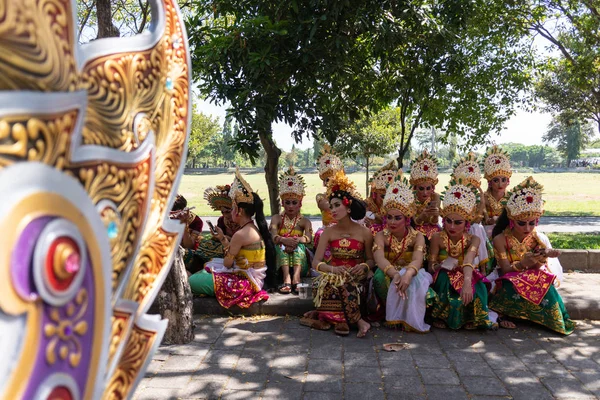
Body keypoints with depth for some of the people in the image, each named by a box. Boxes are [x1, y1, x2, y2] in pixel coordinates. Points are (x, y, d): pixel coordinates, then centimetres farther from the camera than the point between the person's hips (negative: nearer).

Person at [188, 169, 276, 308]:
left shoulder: (240, 234, -21)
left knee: (192, 281, -11)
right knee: (206, 271, 27)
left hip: (245, 282, -10)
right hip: (251, 279, 10)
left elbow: (227, 263, -13)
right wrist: (222, 238, 18)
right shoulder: (253, 229, 8)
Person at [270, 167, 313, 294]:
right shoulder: (277, 218, 10)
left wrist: (296, 240, -32)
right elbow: (273, 236, -10)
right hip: (281, 256, 0)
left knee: (299, 245, -28)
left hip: (298, 258, 0)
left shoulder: (304, 221, 9)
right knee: (280, 245, -29)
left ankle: (296, 277, -48)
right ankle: (287, 277, -49)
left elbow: (309, 238, -11)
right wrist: (284, 240, -31)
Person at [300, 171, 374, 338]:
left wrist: (364, 266, -18)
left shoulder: (365, 232, -1)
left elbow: (371, 259, 6)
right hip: (333, 274, 2)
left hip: (355, 276, -2)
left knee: (344, 284, -37)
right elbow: (316, 262, -5)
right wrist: (333, 269, -25)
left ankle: (343, 320, -22)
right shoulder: (328, 232, 1)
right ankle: (359, 321, -30)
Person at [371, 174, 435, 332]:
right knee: (380, 275, -34)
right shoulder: (381, 236, -8)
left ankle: (410, 318, -20)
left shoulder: (417, 236, -8)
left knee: (414, 279, -36)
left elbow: (417, 260, -29)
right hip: (389, 274, 1)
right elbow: (379, 258, -29)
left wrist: (408, 274, -54)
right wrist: (395, 274, -52)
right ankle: (394, 313, -17)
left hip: (410, 274, -1)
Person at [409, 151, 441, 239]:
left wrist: (435, 215, -36)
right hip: (416, 228, -2)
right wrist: (423, 215, -42)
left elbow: (434, 222, -13)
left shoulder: (435, 197, -13)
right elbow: (416, 222, -20)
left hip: (431, 227, 2)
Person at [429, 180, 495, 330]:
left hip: (466, 277, 0)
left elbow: (469, 259, -34)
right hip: (445, 280, 0)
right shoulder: (437, 237, -10)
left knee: (477, 286, -32)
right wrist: (443, 266, -32)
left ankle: (472, 318, -7)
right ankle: (441, 316, -16)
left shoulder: (473, 240, -11)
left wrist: (467, 281, -53)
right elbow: (431, 265, -8)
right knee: (443, 276, -34)